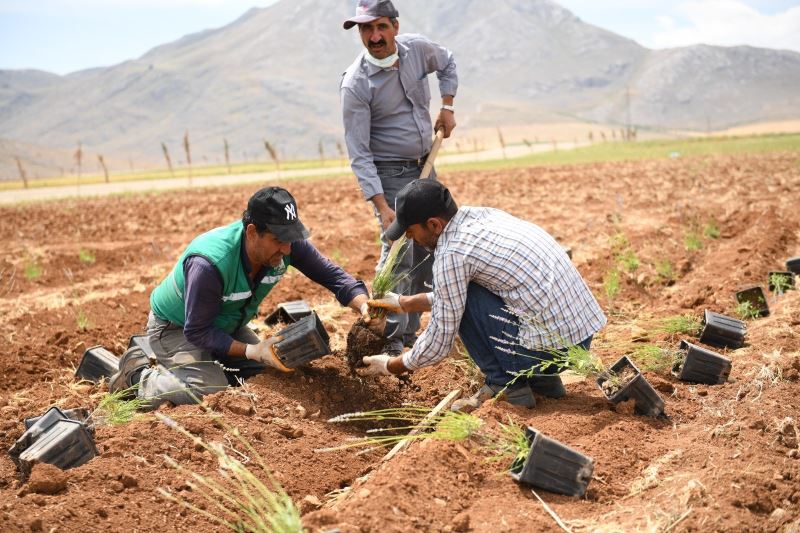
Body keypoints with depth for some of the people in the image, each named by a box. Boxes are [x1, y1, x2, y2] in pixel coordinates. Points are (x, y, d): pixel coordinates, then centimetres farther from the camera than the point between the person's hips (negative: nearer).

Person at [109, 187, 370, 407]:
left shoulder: (286, 243, -23)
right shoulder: (209, 264, -40)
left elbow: (332, 275, -15)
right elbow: (197, 330, -31)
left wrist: (364, 307, -32)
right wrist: (251, 351, -37)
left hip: (225, 324, 7)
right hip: (176, 327, -7)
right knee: (210, 389, -26)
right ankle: (138, 373, -1)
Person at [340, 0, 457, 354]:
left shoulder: (418, 49, -6)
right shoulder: (355, 83, -21)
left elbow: (447, 63, 20)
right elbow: (359, 153, -22)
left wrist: (447, 107, 6)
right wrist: (382, 206, -28)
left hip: (424, 167, 6)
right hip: (389, 174, -6)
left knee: (428, 250, 10)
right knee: (398, 252, -14)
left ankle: (410, 331, 22)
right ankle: (390, 338, -6)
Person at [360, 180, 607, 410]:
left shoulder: (452, 253, -14)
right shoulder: (482, 215, 11)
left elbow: (439, 342, -5)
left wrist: (389, 366, 10)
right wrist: (404, 303, 30)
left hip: (553, 346, -9)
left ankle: (505, 386, 4)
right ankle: (541, 377, 19)